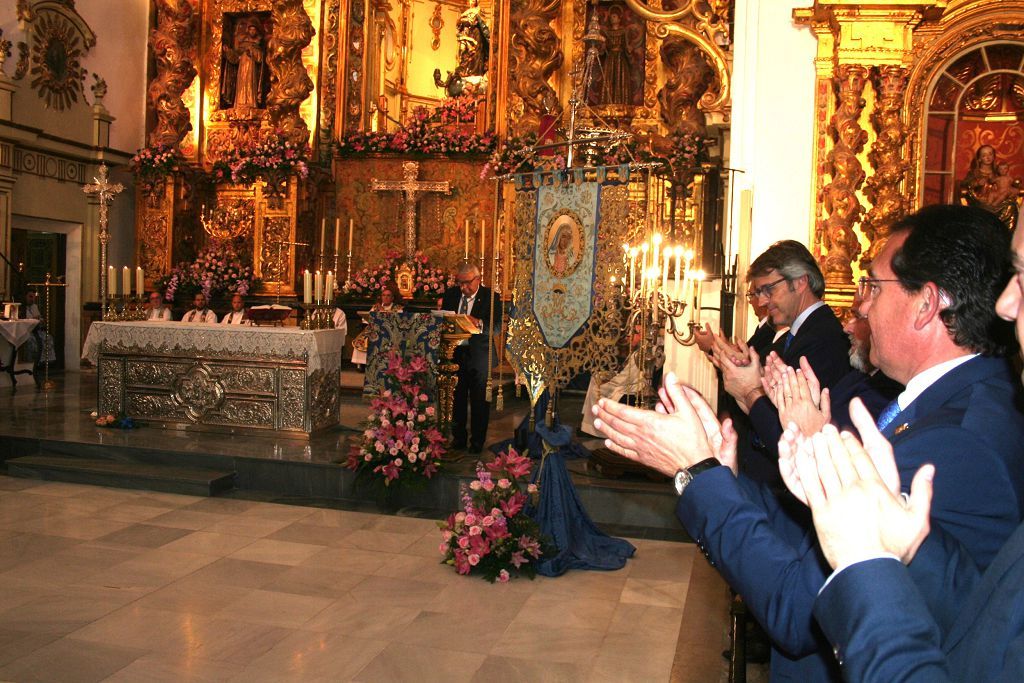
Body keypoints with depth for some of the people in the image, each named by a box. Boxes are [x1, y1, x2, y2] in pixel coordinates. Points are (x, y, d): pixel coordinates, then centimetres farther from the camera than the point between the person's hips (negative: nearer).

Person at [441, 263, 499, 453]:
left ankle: (477, 441, 17)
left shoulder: (490, 297, -7)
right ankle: (458, 438, 23)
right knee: (457, 398, 9)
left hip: (479, 355, -3)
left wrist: (479, 323, -30)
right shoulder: (451, 294, 7)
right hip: (455, 352, 4)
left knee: (479, 401, 4)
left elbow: (498, 326, -14)